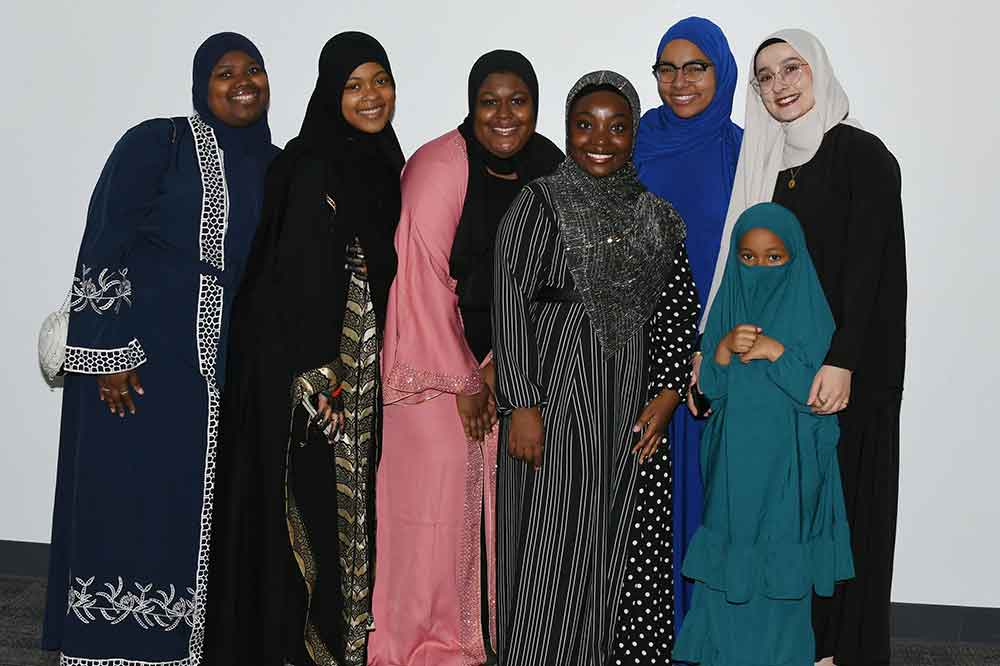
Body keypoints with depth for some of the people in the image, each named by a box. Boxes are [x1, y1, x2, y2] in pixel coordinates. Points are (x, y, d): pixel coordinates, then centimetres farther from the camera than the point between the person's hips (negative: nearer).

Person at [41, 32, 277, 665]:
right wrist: (110, 351, -14)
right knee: (129, 494, 2)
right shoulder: (157, 143, -4)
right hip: (142, 356, -5)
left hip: (227, 362, 5)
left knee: (198, 501, 9)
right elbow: (105, 245, -9)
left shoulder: (275, 165, 11)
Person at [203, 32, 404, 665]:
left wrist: (378, 364, 14)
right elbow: (292, 281, -17)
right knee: (312, 502, -1)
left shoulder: (385, 164, 11)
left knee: (354, 500, 14)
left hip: (366, 370, 8)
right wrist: (319, 377, -21)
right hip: (309, 370, -8)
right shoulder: (311, 166, -12)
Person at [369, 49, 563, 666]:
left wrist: (495, 370, -4)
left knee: (498, 494, 7)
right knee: (436, 492, -2)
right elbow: (423, 276, -16)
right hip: (436, 359, -5)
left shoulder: (549, 168, 1)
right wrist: (462, 381, -11)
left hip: (505, 360, 5)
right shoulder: (440, 166, -15)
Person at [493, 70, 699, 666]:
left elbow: (682, 313, 12)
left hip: (634, 410, 4)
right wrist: (522, 405, -13)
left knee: (622, 557, 8)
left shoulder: (656, 218, 11)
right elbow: (510, 304, -7)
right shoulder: (541, 204, -1)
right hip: (557, 399, -4)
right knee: (553, 552, 0)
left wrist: (668, 395, -1)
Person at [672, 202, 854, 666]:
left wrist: (775, 352, -20)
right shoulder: (726, 306, 4)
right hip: (733, 458, 3)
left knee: (780, 569, 3)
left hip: (787, 464, -3)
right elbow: (710, 388, 2)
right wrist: (724, 349, -16)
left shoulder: (809, 310, -5)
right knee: (729, 557, 8)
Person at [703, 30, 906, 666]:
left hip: (844, 366, -6)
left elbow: (867, 264, -13)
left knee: (839, 499, -1)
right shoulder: (771, 163, 13)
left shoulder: (862, 153, -5)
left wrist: (842, 362, -21)